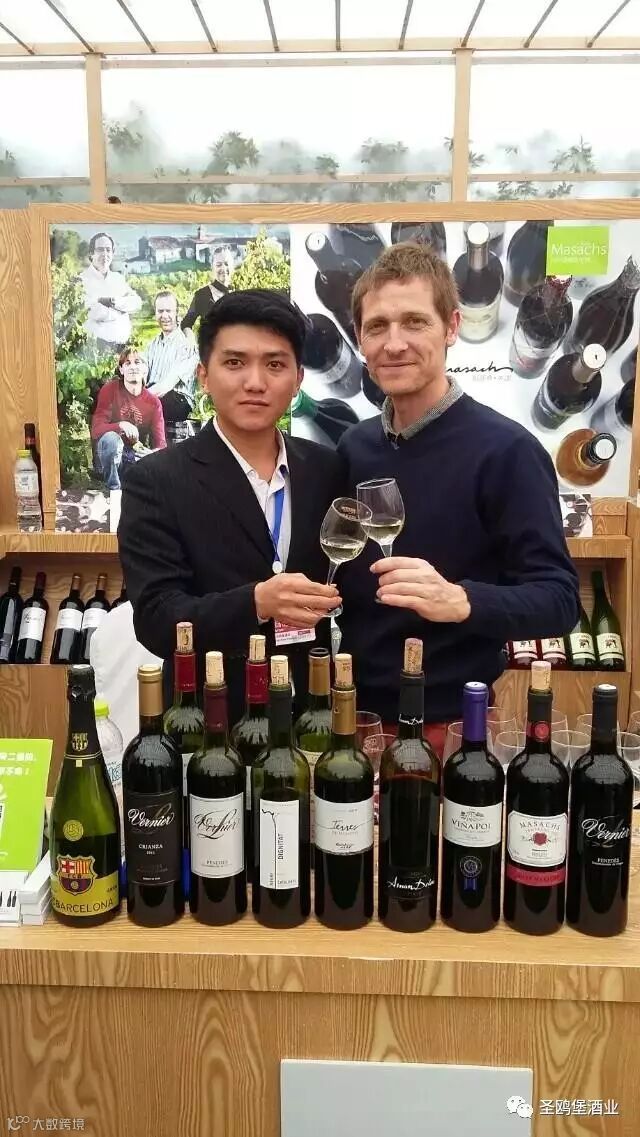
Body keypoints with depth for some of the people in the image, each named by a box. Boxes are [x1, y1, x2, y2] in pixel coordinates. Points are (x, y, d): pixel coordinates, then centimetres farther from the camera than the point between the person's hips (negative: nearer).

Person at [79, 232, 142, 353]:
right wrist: (123, 308, -2)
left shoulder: (118, 278, 17)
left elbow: (137, 303, 3)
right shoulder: (83, 278, -2)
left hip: (124, 343, 5)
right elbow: (93, 312, -15)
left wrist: (112, 301, -13)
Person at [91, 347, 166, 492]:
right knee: (111, 438, -35)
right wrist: (120, 425, -34)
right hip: (110, 456, -2)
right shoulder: (110, 390, -7)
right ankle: (114, 490, -19)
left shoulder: (154, 402, 1)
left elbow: (160, 443, -5)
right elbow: (96, 430, -15)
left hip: (137, 456, 2)